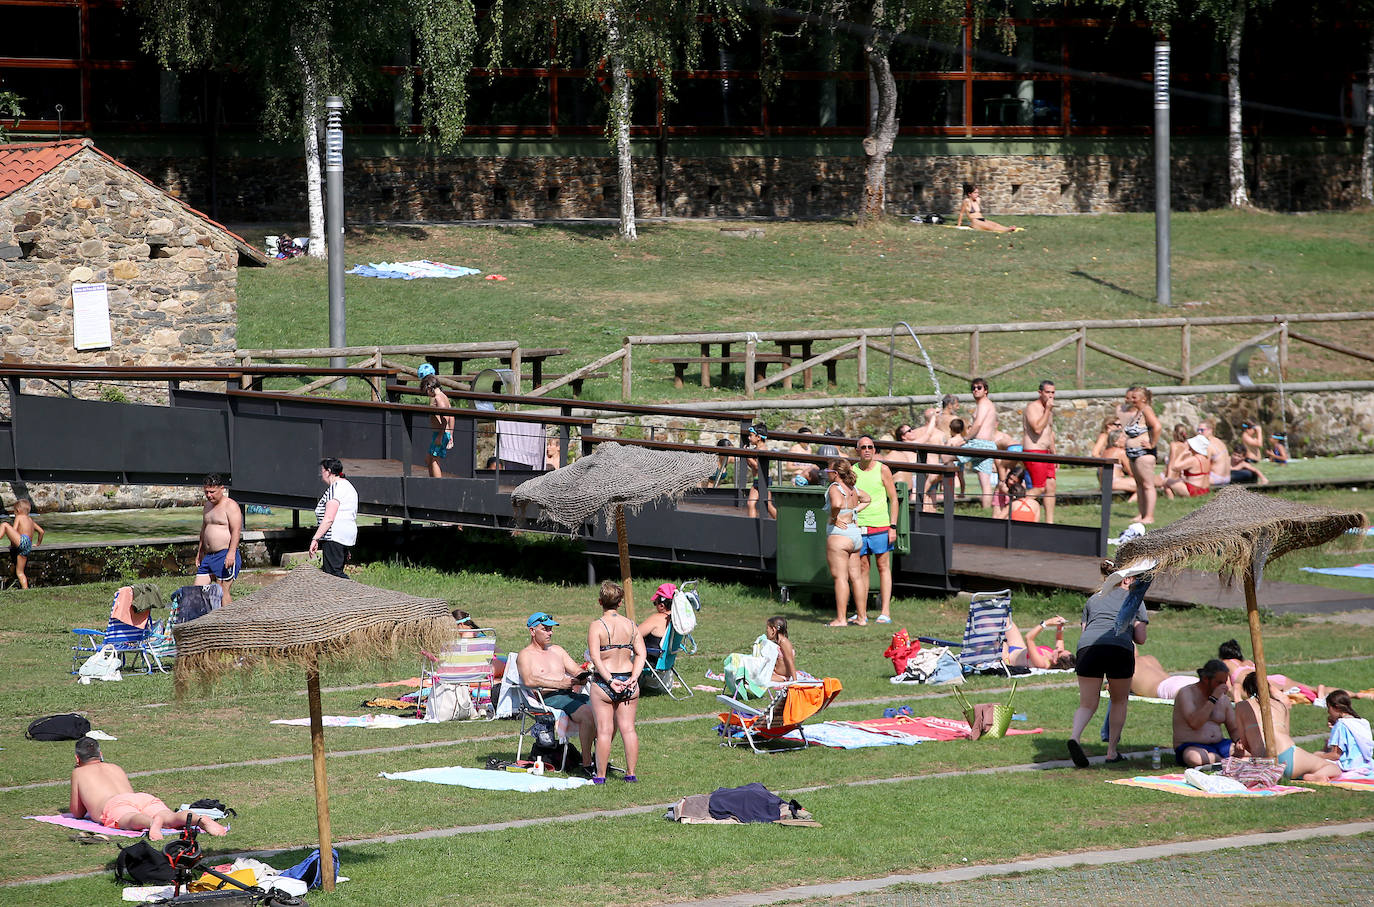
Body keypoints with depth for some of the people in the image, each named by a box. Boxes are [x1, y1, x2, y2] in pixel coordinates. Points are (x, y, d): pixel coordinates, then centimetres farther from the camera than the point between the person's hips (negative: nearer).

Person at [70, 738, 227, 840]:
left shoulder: (79, 773, 31)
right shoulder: (115, 767, 42)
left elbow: (77, 813, 32)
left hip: (115, 805, -4)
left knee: (132, 821, -39)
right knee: (171, 818, -25)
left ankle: (153, 822, -75)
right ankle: (200, 820, -58)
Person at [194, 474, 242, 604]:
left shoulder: (230, 506, -7)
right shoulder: (208, 505, 19)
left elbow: (236, 531, -16)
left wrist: (231, 553, -25)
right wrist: (199, 553, 27)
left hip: (225, 555, -9)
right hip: (208, 556, 9)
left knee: (222, 592, -10)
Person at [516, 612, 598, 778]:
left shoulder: (557, 650, 27)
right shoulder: (525, 655, 6)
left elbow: (576, 670, 23)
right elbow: (529, 680, -13)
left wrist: (581, 677, -3)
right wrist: (559, 684, -17)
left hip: (570, 694, 7)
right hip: (549, 698, -7)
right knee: (588, 714, -33)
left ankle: (598, 757, -12)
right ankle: (587, 764, -27)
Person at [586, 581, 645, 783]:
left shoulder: (597, 626, -9)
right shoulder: (631, 625, 4)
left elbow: (595, 658, -17)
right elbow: (641, 654, -2)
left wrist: (610, 680, -16)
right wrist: (633, 677, -7)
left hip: (603, 682, -4)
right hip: (628, 681, 4)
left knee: (604, 730, 1)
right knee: (628, 728, 9)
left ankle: (600, 775, 5)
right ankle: (631, 773, 12)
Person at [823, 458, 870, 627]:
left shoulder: (835, 488, -12)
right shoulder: (852, 489, 13)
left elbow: (837, 504, -33)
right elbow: (867, 499, 32)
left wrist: (834, 518, -16)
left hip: (839, 534, -9)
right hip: (856, 533, 9)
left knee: (840, 577, -7)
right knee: (854, 577, 12)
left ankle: (841, 618, -9)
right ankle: (862, 616, 15)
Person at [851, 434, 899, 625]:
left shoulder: (882, 470, 1)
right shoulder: (852, 471, 7)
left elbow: (893, 499, 3)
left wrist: (893, 527, -5)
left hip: (880, 525, -2)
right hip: (857, 526, 2)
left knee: (883, 566, -2)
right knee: (862, 568, 3)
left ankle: (885, 612, -2)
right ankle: (861, 614, 6)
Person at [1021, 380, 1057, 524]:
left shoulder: (1049, 409, 16)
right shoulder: (1032, 407, -12)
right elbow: (1037, 428, -26)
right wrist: (1047, 409, -22)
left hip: (1045, 453, 9)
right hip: (1034, 453, -9)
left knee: (1050, 486, 5)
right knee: (1039, 488, -13)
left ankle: (1049, 522, 8)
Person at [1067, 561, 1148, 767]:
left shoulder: (1093, 600, 29)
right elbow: (1140, 638, 17)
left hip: (1088, 647, 2)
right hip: (1120, 649, -2)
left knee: (1087, 704, 5)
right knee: (1119, 701, 19)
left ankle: (1075, 737, -24)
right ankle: (1112, 751, 15)